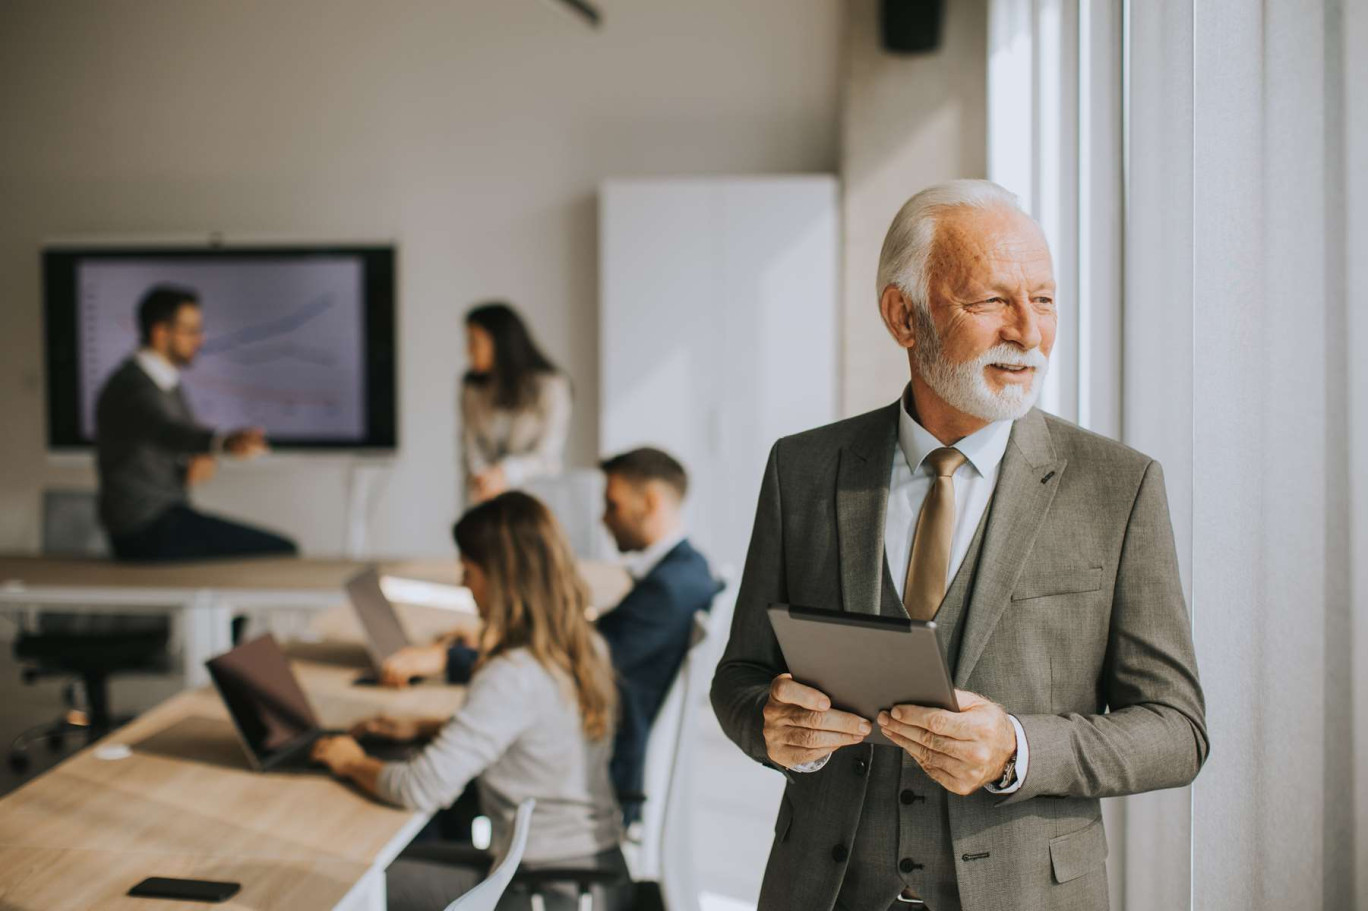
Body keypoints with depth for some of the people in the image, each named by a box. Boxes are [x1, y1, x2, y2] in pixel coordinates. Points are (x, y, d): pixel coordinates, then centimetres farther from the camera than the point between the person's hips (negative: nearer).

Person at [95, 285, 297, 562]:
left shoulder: (167, 383, 12)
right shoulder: (132, 387, -20)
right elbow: (167, 430, -40)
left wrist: (197, 466, -6)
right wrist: (225, 443, -61)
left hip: (167, 515, 10)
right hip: (146, 531, -10)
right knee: (281, 553, -16)